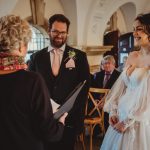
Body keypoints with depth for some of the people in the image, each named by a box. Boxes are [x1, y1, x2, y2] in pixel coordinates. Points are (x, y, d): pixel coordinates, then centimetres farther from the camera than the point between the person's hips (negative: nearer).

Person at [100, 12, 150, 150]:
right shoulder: (132, 56, 7)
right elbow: (121, 85, 8)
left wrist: (127, 121, -12)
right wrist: (113, 111, 0)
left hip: (139, 120, -6)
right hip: (120, 115, 6)